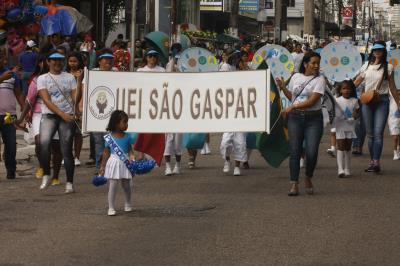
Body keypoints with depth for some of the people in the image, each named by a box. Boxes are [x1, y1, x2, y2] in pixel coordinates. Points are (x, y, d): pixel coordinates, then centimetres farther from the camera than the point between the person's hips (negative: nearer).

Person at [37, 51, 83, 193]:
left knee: (67, 150, -2)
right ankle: (46, 176, -9)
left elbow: (76, 99, 1)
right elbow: (46, 100, -6)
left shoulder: (70, 77, 10)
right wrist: (62, 114, -17)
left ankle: (69, 183, 4)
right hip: (49, 115, -1)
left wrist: (79, 81, -10)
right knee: (44, 143, -23)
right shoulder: (42, 78, 5)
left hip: (67, 117, 1)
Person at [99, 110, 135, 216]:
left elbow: (130, 150, 4)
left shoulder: (127, 137, 1)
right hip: (113, 163, -2)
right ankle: (111, 208, 2)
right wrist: (102, 166, 4)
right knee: (112, 185, -5)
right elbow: (106, 152, 1)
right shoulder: (109, 137, -5)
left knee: (126, 185, 13)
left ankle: (128, 204, 34)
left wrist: (132, 156, -19)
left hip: (125, 163, 3)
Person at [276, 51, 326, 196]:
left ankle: (308, 179, 18)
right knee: (295, 151, -3)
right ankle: (294, 184, -2)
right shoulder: (296, 77, 10)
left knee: (311, 152, -7)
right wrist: (283, 87, 6)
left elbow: (312, 101, -14)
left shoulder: (319, 79, -4)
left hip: (313, 119, -3)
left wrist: (292, 107, -17)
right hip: (295, 118, 3)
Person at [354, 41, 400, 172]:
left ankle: (376, 162, -17)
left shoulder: (388, 67, 1)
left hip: (382, 101, -4)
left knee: (378, 133, -13)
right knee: (370, 133, 6)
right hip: (367, 101, 4)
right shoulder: (366, 66, 10)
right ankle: (372, 161, 12)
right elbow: (356, 82, 15)